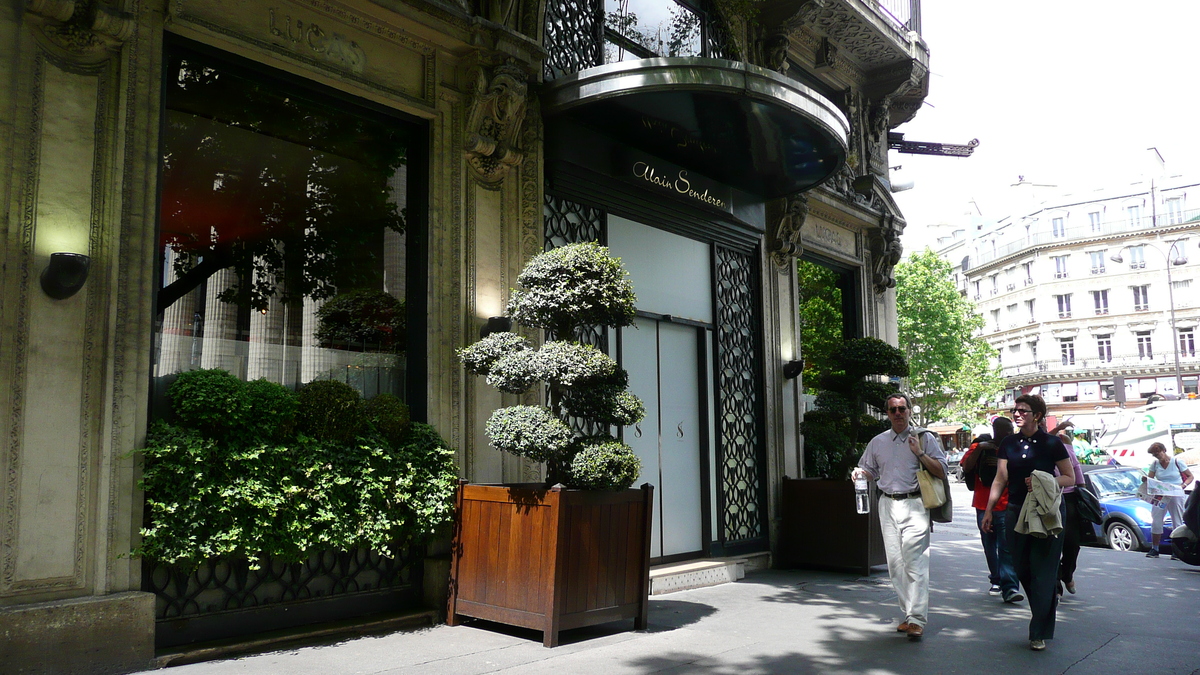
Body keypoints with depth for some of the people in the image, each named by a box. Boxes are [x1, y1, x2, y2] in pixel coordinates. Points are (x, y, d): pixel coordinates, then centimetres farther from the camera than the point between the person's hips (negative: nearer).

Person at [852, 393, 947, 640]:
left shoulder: (924, 438, 3)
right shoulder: (878, 442, 14)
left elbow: (941, 471, -2)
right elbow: (870, 470, 24)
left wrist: (920, 453, -13)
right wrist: (860, 474, 2)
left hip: (914, 504, -4)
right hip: (887, 505, 5)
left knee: (915, 562, -10)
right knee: (895, 563, 5)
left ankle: (917, 619, -8)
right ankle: (909, 614, 15)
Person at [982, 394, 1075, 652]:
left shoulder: (1051, 443, -4)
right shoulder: (1009, 444, 7)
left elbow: (1070, 478, 0)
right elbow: (1000, 479, 8)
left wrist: (1045, 482, -18)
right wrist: (989, 510, 3)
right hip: (1017, 512, 4)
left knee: (1043, 572, -3)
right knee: (1022, 570, 7)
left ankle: (1039, 633, 5)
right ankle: (1048, 603, 34)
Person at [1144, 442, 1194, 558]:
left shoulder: (1177, 462, -2)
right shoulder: (1155, 464, 6)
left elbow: (1190, 476, 3)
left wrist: (1183, 485, -15)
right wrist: (1145, 480, -20)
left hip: (1176, 496, -2)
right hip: (1160, 496, 2)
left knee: (1177, 522, 0)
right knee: (1155, 521, -4)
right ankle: (1154, 549, 2)